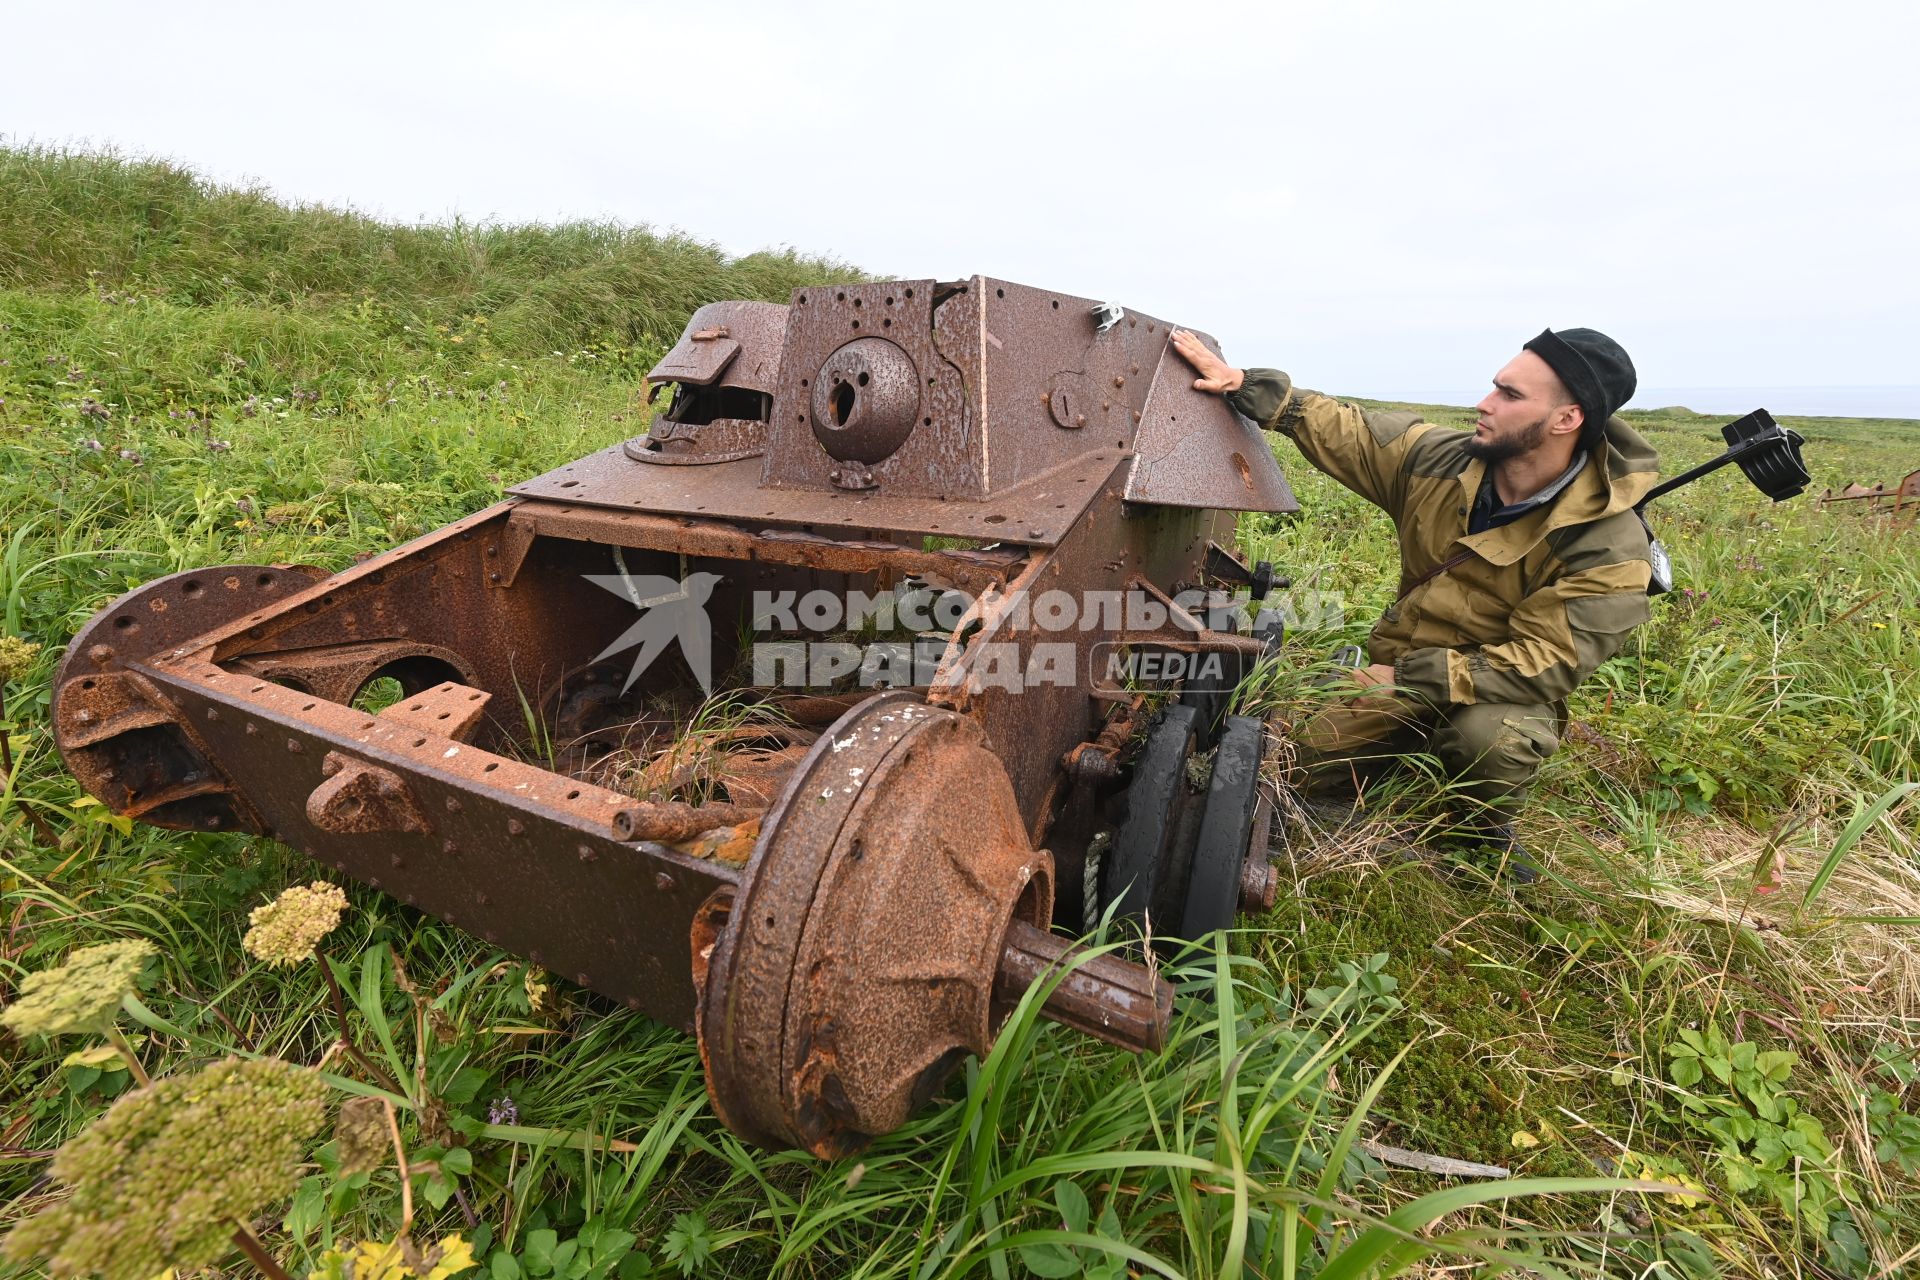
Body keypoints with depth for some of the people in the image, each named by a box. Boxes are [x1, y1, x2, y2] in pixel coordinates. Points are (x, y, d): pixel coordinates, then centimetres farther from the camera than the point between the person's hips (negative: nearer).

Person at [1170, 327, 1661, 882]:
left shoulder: (1609, 549, -23)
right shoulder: (1440, 459, -10)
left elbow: (1545, 665, -26)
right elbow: (1340, 430, -2)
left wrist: (1409, 677, -33)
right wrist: (1243, 385, -13)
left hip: (1498, 693, -4)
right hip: (1402, 673, 4)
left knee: (1491, 736, -38)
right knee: (1296, 758, -5)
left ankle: (1487, 827, -1)